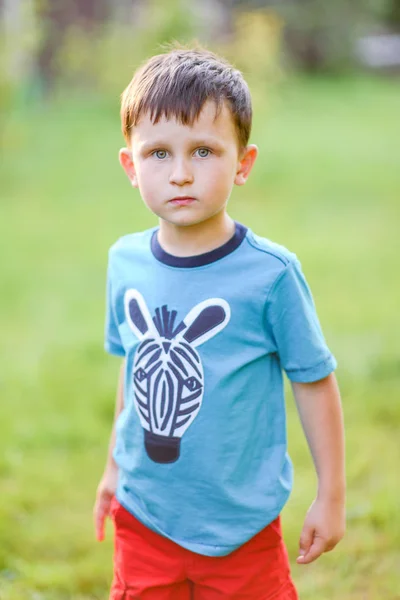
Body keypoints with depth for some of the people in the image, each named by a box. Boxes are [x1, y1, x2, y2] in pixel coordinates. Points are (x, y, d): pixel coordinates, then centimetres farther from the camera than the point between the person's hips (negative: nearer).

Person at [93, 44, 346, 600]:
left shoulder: (270, 273, -16)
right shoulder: (126, 263, -3)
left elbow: (315, 383, -7)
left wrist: (331, 496, -1)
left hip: (242, 525, -3)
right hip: (144, 517, 4)